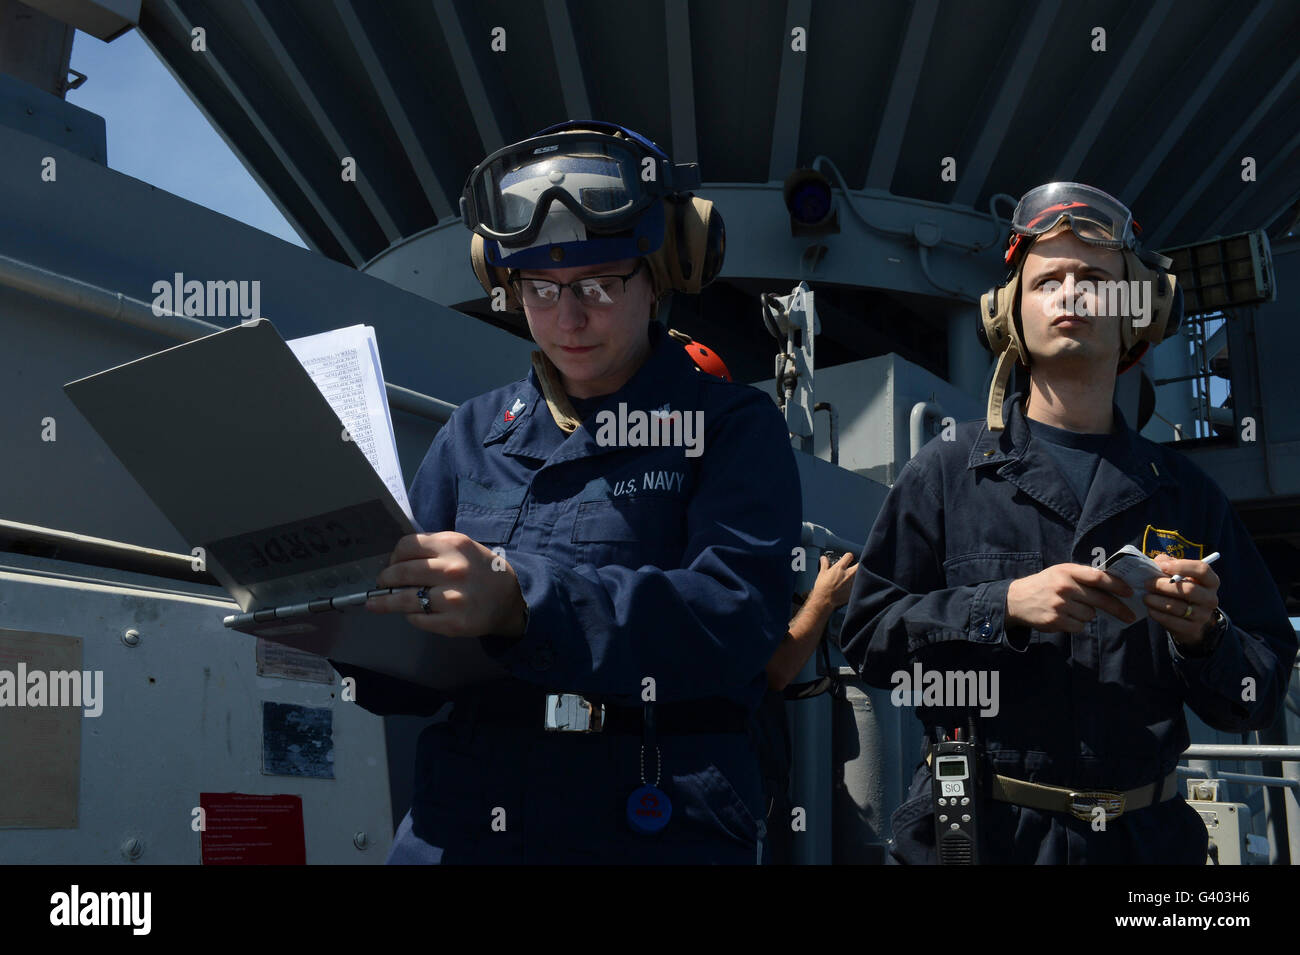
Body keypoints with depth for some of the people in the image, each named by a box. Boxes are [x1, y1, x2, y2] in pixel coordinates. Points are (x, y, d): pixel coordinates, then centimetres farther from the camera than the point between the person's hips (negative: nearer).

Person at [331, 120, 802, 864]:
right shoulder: (477, 434, 11)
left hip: (656, 831, -3)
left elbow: (734, 615, -19)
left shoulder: (734, 427, -1)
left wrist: (518, 601, -31)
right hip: (457, 826, 4)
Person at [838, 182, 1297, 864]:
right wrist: (1006, 606, -20)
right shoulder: (947, 472, -1)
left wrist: (1203, 634, -15)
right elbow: (868, 634, -8)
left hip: (1142, 835, 2)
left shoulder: (1185, 493, 6)